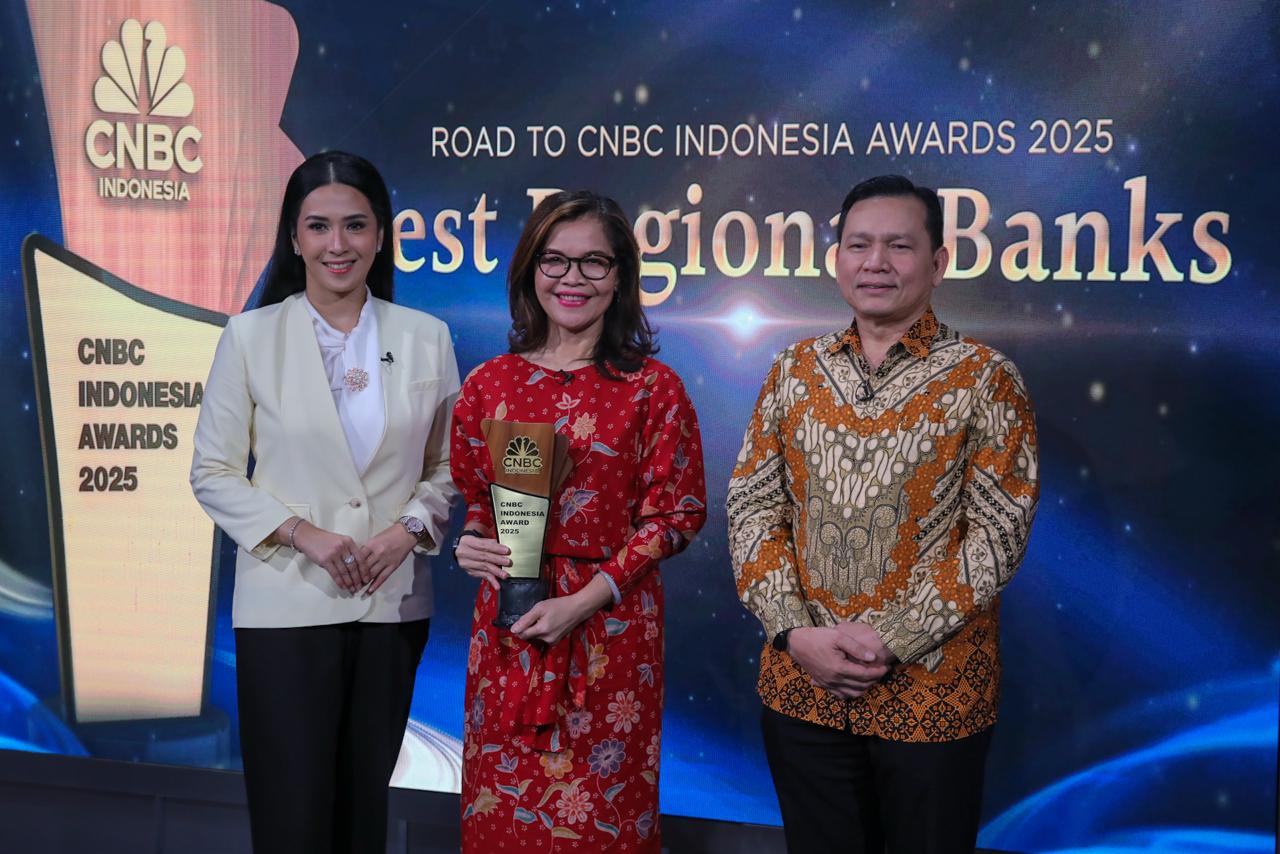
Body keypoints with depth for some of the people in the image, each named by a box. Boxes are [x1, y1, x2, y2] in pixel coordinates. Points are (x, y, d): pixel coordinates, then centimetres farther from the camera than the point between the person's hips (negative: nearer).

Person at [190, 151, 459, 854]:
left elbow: (448, 466, 10)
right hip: (288, 604, -2)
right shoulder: (250, 336, -2)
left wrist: (410, 527, -8)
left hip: (393, 603, 2)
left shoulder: (426, 338, 4)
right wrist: (301, 533, -13)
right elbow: (213, 473, -1)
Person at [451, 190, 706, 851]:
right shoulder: (489, 385, 5)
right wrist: (470, 544, -6)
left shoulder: (651, 387, -3)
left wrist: (589, 598, -13)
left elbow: (679, 512, -4)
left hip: (611, 629, -2)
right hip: (506, 628, 3)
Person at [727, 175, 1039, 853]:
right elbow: (752, 507, 3)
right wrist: (795, 632, -10)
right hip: (801, 689, 3)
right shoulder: (794, 371, 6)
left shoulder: (983, 379, -4)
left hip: (933, 694, -3)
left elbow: (996, 533, -9)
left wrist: (892, 639, -17)